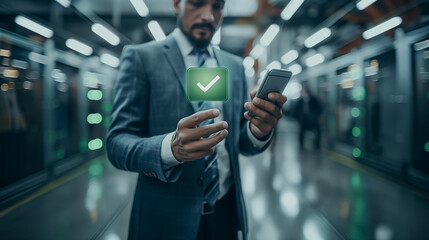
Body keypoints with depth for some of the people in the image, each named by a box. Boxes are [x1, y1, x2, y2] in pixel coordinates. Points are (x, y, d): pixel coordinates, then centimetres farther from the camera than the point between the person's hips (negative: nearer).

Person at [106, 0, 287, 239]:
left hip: (227, 213, 5)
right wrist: (170, 148, -33)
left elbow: (240, 143, 6)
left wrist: (258, 131, -17)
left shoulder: (235, 66, 6)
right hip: (167, 219, -4)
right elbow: (117, 144, -13)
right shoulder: (141, 57, -7)